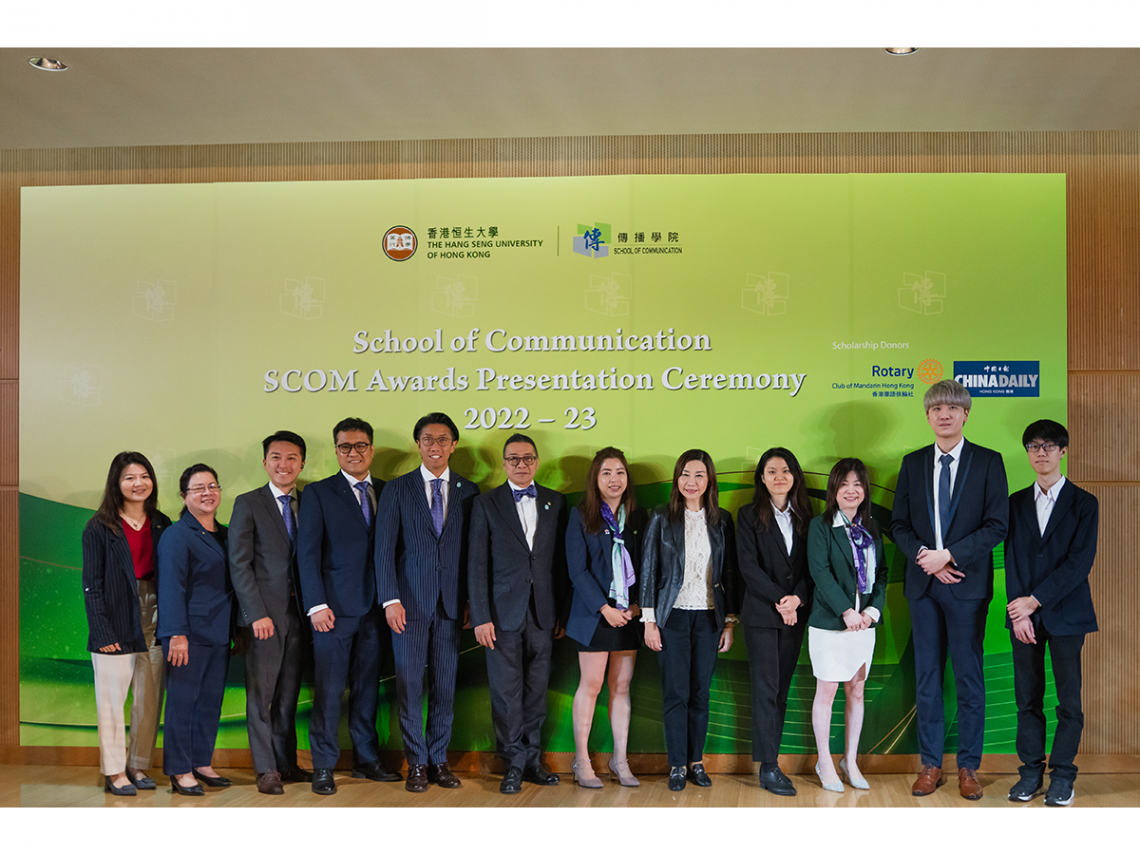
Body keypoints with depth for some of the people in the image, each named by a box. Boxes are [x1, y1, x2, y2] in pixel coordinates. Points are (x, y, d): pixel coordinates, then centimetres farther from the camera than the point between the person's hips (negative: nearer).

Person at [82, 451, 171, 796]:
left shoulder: (162, 525, 8)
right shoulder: (99, 528, -3)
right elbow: (92, 584, -5)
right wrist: (102, 631, -12)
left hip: (154, 617, 4)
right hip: (117, 622, -4)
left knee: (150, 697, 9)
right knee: (112, 698, 1)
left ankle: (138, 765, 22)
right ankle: (114, 771, 13)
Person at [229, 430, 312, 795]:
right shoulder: (248, 504, 0)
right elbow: (240, 564, -5)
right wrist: (258, 614, -12)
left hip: (299, 614, 4)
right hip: (264, 614, -3)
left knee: (289, 695, 11)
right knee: (260, 694, 2)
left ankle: (287, 763, 20)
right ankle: (267, 769, 10)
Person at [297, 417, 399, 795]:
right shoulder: (318, 493, 2)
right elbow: (307, 553, -3)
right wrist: (316, 605, -11)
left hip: (374, 608, 3)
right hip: (335, 607, -3)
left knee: (367, 687, 12)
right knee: (328, 689, 0)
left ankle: (366, 760, 23)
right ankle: (323, 767, 11)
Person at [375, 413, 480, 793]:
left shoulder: (468, 491, 8)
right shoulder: (397, 489, 4)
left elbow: (473, 549, 8)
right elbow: (385, 548, 0)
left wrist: (472, 600, 2)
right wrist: (390, 599, -8)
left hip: (451, 603, 2)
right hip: (410, 601, -1)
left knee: (445, 684, 6)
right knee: (409, 684, 1)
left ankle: (439, 759, 18)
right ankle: (417, 763, 12)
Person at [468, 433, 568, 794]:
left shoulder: (555, 502, 8)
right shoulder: (486, 504, 2)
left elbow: (560, 561, 8)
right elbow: (477, 565, -2)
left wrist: (561, 612, 5)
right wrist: (481, 617, -8)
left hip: (543, 613, 2)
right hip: (503, 612, -2)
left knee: (536, 692, 8)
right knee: (506, 694, 2)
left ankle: (533, 760, 21)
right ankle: (515, 764, 13)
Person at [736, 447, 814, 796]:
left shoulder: (805, 516, 10)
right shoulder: (749, 515, 0)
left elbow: (811, 565, 4)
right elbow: (749, 566, -8)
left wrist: (797, 598, -13)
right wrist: (779, 601, -15)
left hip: (795, 614, 4)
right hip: (761, 614, -4)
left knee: (781, 690, 7)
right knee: (766, 690, -5)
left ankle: (770, 762, 15)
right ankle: (769, 768, -2)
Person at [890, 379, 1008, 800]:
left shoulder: (988, 462, 0)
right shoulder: (913, 463, 9)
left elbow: (997, 525, -6)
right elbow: (899, 524, 8)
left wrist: (948, 555, -14)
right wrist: (924, 557, -8)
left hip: (967, 583, -3)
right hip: (923, 583, 3)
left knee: (969, 677, 4)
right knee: (927, 676, 8)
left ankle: (968, 767, 16)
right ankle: (931, 764, 18)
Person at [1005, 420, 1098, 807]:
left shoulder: (1083, 503, 2)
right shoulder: (1016, 502, 11)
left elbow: (1080, 561, -7)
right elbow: (1012, 560, 5)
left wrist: (1035, 600, -13)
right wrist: (1019, 611, -7)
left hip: (1066, 613, -2)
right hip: (1024, 613, 3)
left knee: (1068, 698, 2)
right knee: (1027, 697, 6)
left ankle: (1062, 775, 13)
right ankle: (1031, 771, 16)